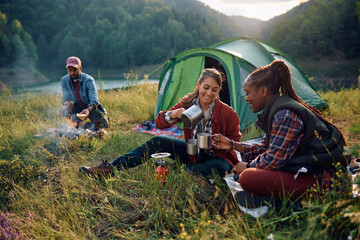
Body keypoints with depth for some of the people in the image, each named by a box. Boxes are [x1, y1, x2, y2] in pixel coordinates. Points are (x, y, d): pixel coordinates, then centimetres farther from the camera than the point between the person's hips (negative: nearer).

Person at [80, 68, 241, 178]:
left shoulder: (228, 113, -18)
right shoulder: (187, 103, -9)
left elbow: (234, 140, -7)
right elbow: (159, 123, -10)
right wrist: (174, 114, -31)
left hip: (217, 156, -3)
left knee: (220, 168, -40)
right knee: (157, 142, -15)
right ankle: (109, 168, -17)